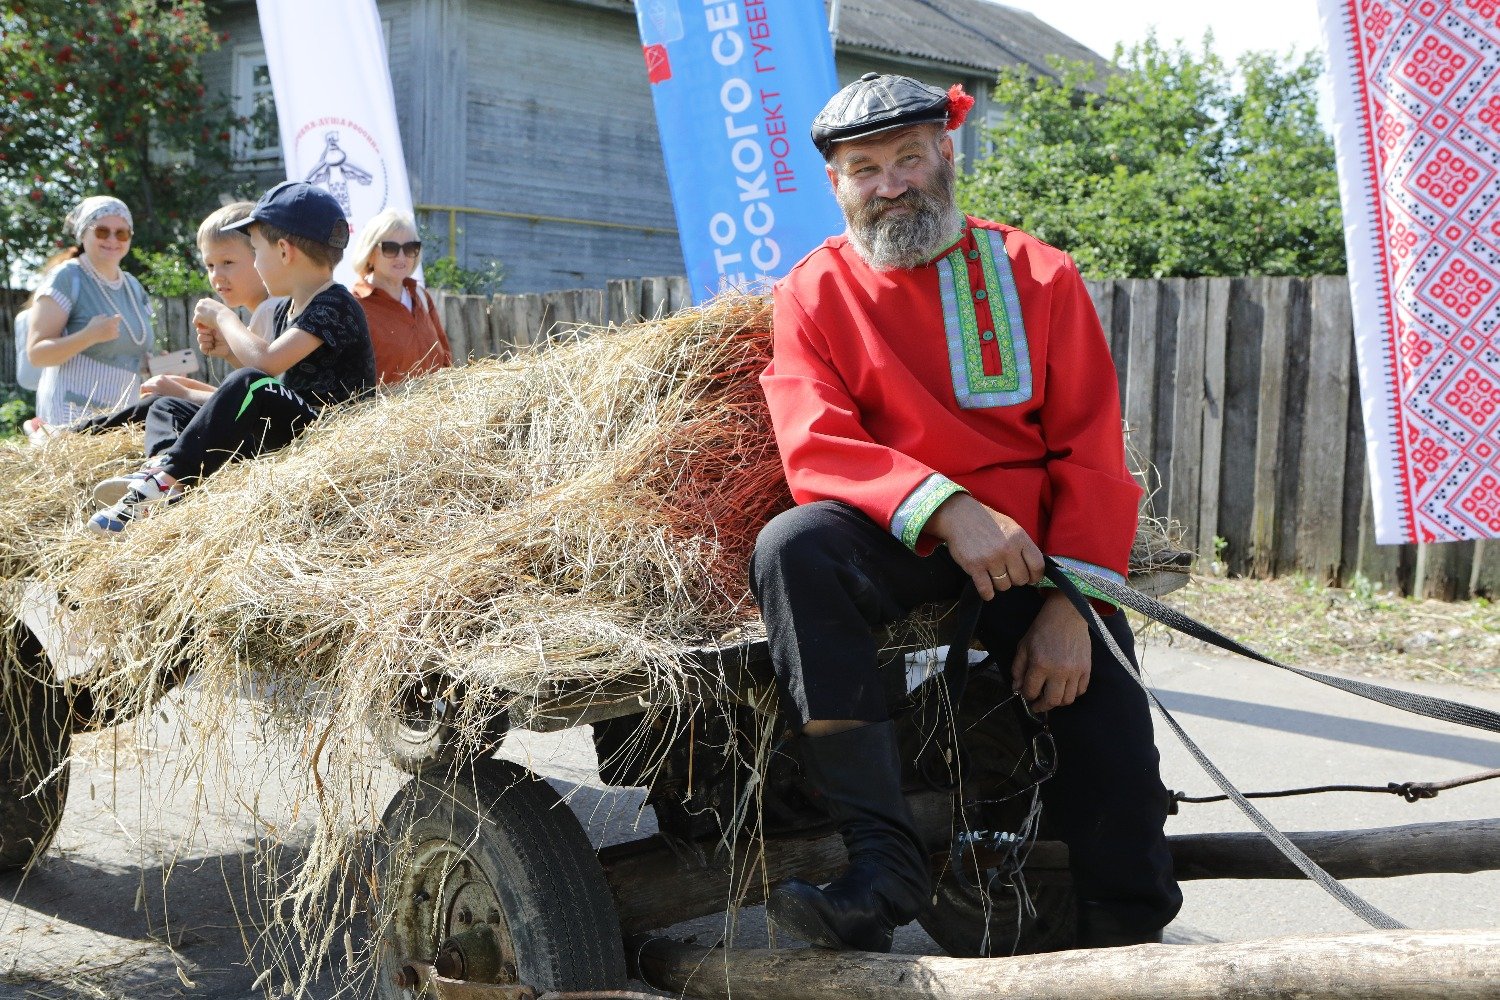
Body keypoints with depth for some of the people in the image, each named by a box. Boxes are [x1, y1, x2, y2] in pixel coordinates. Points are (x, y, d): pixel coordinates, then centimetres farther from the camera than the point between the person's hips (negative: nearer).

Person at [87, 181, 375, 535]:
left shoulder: (334, 306, -14)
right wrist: (230, 348, 6)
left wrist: (223, 317, -9)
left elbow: (265, 362, -25)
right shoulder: (287, 309, 15)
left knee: (250, 387, -34)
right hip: (291, 426, 10)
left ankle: (167, 479, -28)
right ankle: (162, 462, -16)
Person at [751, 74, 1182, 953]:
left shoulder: (1036, 276, 6)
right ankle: (884, 858, -31)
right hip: (897, 544, 0)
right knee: (794, 545, -32)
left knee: (1111, 739, -15)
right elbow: (819, 450, -10)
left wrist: (1071, 602, -13)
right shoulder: (813, 294, 5)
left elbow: (1092, 452, 1)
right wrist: (944, 508, -27)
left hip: (1031, 544, 1)